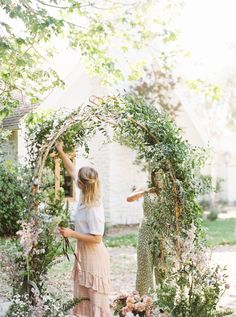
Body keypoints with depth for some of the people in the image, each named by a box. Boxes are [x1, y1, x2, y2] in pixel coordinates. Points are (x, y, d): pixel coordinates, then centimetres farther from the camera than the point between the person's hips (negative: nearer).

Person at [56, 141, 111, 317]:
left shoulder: (94, 209, -27)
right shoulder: (85, 195, -4)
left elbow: (96, 238, -25)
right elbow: (72, 170, 9)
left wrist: (71, 233, -22)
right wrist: (61, 152, 13)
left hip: (94, 256, -9)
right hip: (84, 254, 9)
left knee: (96, 296, 4)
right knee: (83, 295, 18)